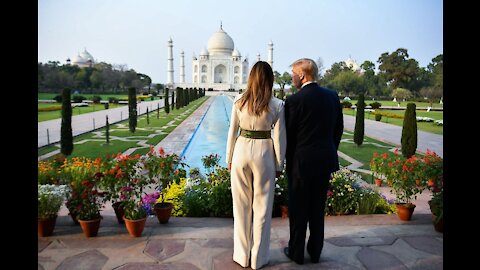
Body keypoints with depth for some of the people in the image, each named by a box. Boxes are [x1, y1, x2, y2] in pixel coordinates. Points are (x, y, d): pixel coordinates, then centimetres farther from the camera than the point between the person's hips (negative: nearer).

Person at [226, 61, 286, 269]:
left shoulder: (239, 101, -3)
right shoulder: (277, 105, -7)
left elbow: (232, 132, 2)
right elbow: (279, 138, -5)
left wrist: (229, 158, 13)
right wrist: (279, 165, 6)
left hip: (242, 150, 1)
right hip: (264, 153, -1)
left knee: (241, 205, 13)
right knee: (262, 206, 11)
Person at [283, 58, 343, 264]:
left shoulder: (294, 100, -15)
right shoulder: (333, 96, 2)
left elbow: (288, 134, -11)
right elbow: (339, 129, 8)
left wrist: (288, 160, 3)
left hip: (301, 161, -5)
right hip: (326, 160, 6)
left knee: (298, 209, 9)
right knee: (318, 208, 17)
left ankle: (296, 253, 23)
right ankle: (315, 252, 30)